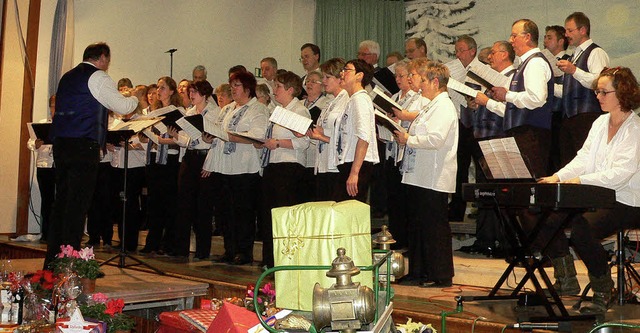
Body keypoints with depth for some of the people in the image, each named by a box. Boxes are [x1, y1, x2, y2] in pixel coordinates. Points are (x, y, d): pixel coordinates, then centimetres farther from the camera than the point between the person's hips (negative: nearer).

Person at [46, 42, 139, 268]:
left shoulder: (68, 77, 21)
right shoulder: (98, 77, -4)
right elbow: (122, 107, -6)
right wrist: (135, 98, 14)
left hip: (61, 143, 8)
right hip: (84, 145, -8)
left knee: (62, 201, 12)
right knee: (77, 204, -6)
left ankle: (53, 259, 16)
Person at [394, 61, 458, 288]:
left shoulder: (444, 107, -12)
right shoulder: (431, 107, 20)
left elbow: (435, 139, -24)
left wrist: (408, 140, -13)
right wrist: (406, 138, 10)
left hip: (434, 179, -10)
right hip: (419, 176, 10)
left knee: (435, 227, -4)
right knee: (417, 224, 14)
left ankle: (442, 276, 4)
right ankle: (418, 271, 23)